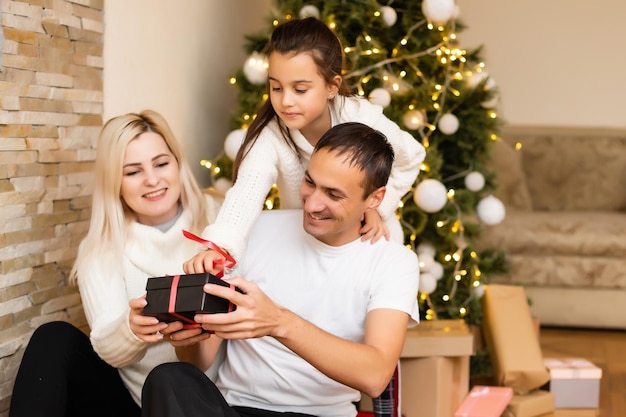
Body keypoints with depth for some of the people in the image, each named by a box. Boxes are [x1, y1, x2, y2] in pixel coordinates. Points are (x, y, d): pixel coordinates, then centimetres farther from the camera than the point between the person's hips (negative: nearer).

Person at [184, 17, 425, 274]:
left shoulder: (363, 119, -26)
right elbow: (246, 194, -48)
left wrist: (378, 205, -16)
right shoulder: (270, 138, -29)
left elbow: (410, 158, -6)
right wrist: (219, 247, -66)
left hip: (371, 241, 1)